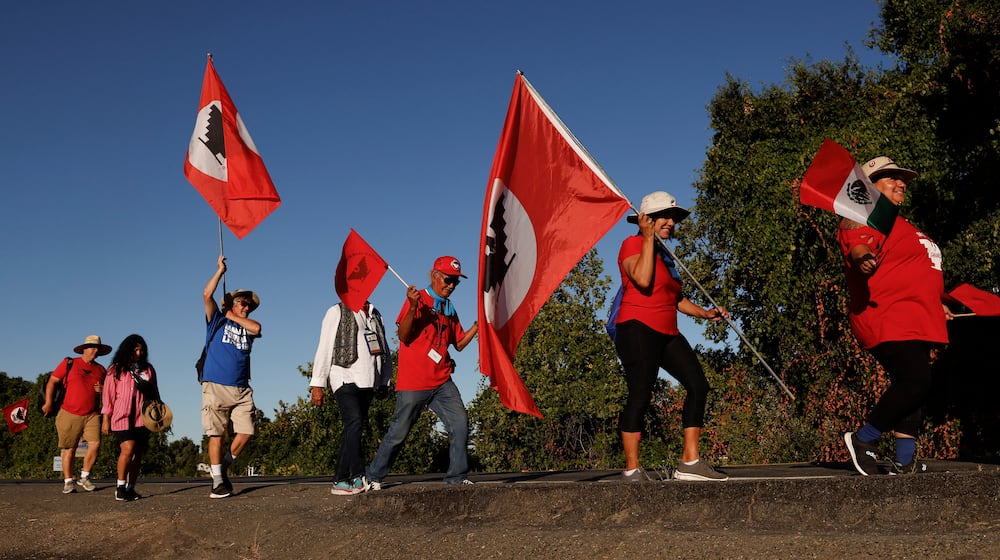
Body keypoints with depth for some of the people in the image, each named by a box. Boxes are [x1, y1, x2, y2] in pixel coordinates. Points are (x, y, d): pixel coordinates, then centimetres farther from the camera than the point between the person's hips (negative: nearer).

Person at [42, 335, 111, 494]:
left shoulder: (100, 370, 14)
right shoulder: (69, 364, 4)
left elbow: (107, 389, 25)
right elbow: (52, 381, 5)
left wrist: (102, 390, 1)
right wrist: (48, 402, -3)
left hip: (92, 415, 2)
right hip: (70, 414, -2)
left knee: (95, 443, -13)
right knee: (69, 448, 2)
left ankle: (84, 477, 4)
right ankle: (68, 481, 13)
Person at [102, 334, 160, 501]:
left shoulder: (148, 369, 13)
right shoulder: (116, 370, 4)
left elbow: (155, 394, 20)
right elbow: (108, 395, 3)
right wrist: (106, 419, 0)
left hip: (142, 418, 4)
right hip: (122, 418, -4)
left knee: (138, 454, 3)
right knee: (128, 449, -18)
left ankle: (130, 488, 11)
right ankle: (120, 486, -4)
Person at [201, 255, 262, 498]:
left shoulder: (246, 328, 20)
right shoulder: (217, 321, 12)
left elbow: (257, 328, -4)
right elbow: (207, 295, -2)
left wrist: (233, 317, 7)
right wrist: (221, 270, 1)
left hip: (241, 390, 4)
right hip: (216, 387, -4)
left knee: (245, 433, -5)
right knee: (216, 434, -5)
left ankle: (224, 467, 16)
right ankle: (218, 482, 1)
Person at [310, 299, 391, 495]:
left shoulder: (375, 315, 19)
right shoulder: (337, 312, 2)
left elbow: (383, 347, 22)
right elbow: (324, 348, -2)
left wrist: (387, 379, 15)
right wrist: (317, 384, -6)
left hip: (367, 381, 6)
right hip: (345, 377, -6)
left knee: (354, 428, 4)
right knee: (354, 422, -20)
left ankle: (340, 481, 8)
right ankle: (359, 476, -19)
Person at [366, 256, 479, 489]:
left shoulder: (449, 309, 16)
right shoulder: (418, 300, -5)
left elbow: (460, 343, 16)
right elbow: (403, 335, -15)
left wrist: (478, 324, 5)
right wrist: (413, 307, -29)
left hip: (441, 382, 6)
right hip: (413, 382, -6)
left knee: (460, 422, -7)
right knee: (399, 431, 0)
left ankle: (457, 475, 2)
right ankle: (373, 476, 16)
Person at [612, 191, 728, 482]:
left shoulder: (664, 254, 24)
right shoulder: (633, 244, -2)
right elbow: (643, 279, -22)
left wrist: (703, 313, 17)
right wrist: (648, 237, -15)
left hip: (667, 333, 9)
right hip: (638, 329, -9)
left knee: (698, 385, -1)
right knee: (640, 395, -12)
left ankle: (690, 462, 2)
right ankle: (632, 470, -5)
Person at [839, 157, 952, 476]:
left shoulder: (897, 223, 27)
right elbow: (857, 244, -28)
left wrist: (935, 305, 36)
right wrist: (862, 257, -51)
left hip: (914, 323, 11)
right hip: (887, 320, -11)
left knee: (912, 388, 9)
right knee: (914, 384, -19)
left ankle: (905, 462, 13)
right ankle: (864, 439, -5)